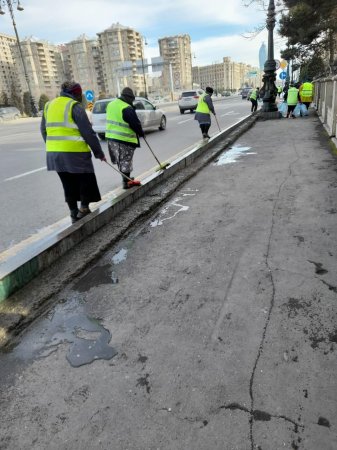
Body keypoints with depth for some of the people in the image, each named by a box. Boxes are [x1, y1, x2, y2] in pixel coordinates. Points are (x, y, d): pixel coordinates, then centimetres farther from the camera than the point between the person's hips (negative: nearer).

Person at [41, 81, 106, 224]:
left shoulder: (48, 106, 15)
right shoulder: (75, 106, -7)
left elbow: (44, 130, 19)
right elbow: (88, 132, -10)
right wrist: (99, 152, -3)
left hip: (54, 153, 7)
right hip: (75, 153, -7)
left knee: (68, 184, 16)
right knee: (86, 180, 10)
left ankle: (74, 213, 21)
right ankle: (83, 209, 8)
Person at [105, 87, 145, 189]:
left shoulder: (111, 104, 11)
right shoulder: (127, 109, -17)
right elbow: (135, 123, -14)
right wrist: (141, 133, 2)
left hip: (111, 137, 8)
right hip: (124, 139, -8)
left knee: (120, 160, 18)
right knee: (125, 161, 0)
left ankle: (125, 178, 31)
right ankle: (126, 182, 5)